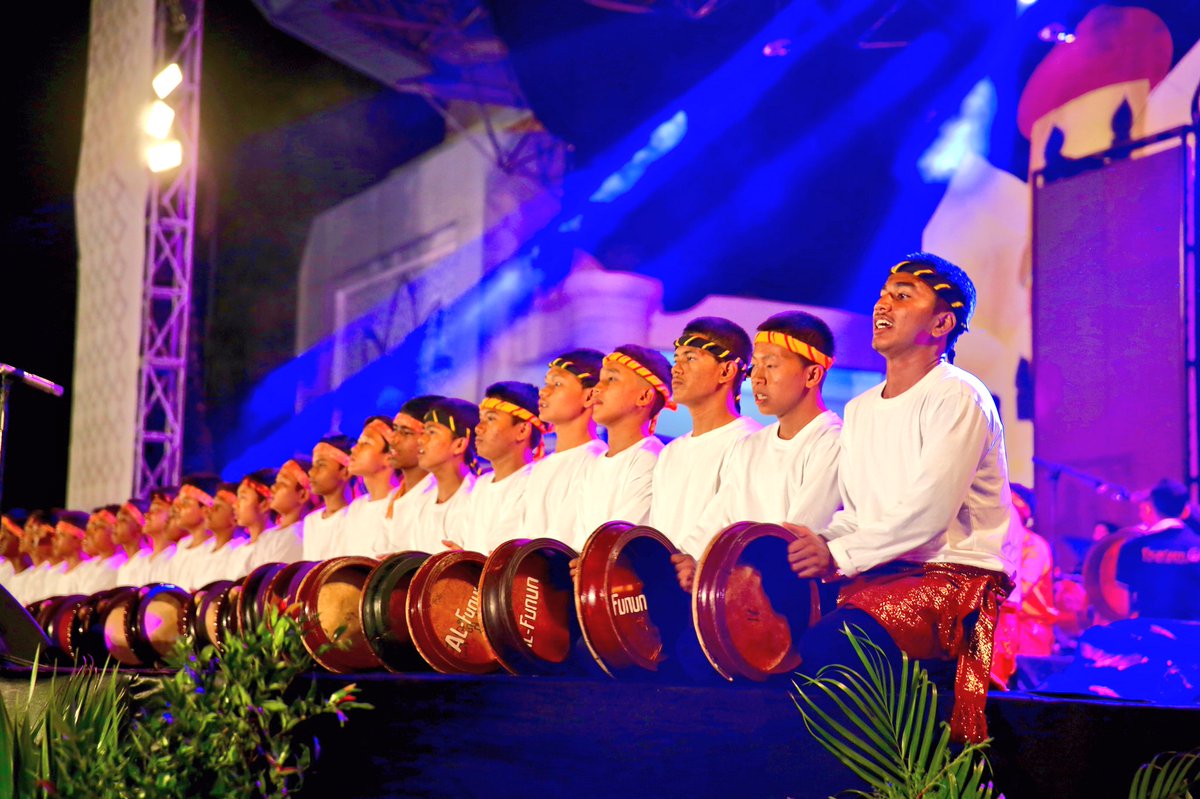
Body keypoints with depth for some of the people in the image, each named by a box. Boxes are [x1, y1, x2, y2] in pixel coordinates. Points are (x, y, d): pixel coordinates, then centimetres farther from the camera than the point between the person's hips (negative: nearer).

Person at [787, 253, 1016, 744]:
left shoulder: (957, 398, -7)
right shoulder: (859, 409, 18)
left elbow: (929, 511, -18)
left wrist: (839, 554, -22)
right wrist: (816, 546, -4)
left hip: (955, 575, -8)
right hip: (877, 576, 8)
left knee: (826, 643, -31)